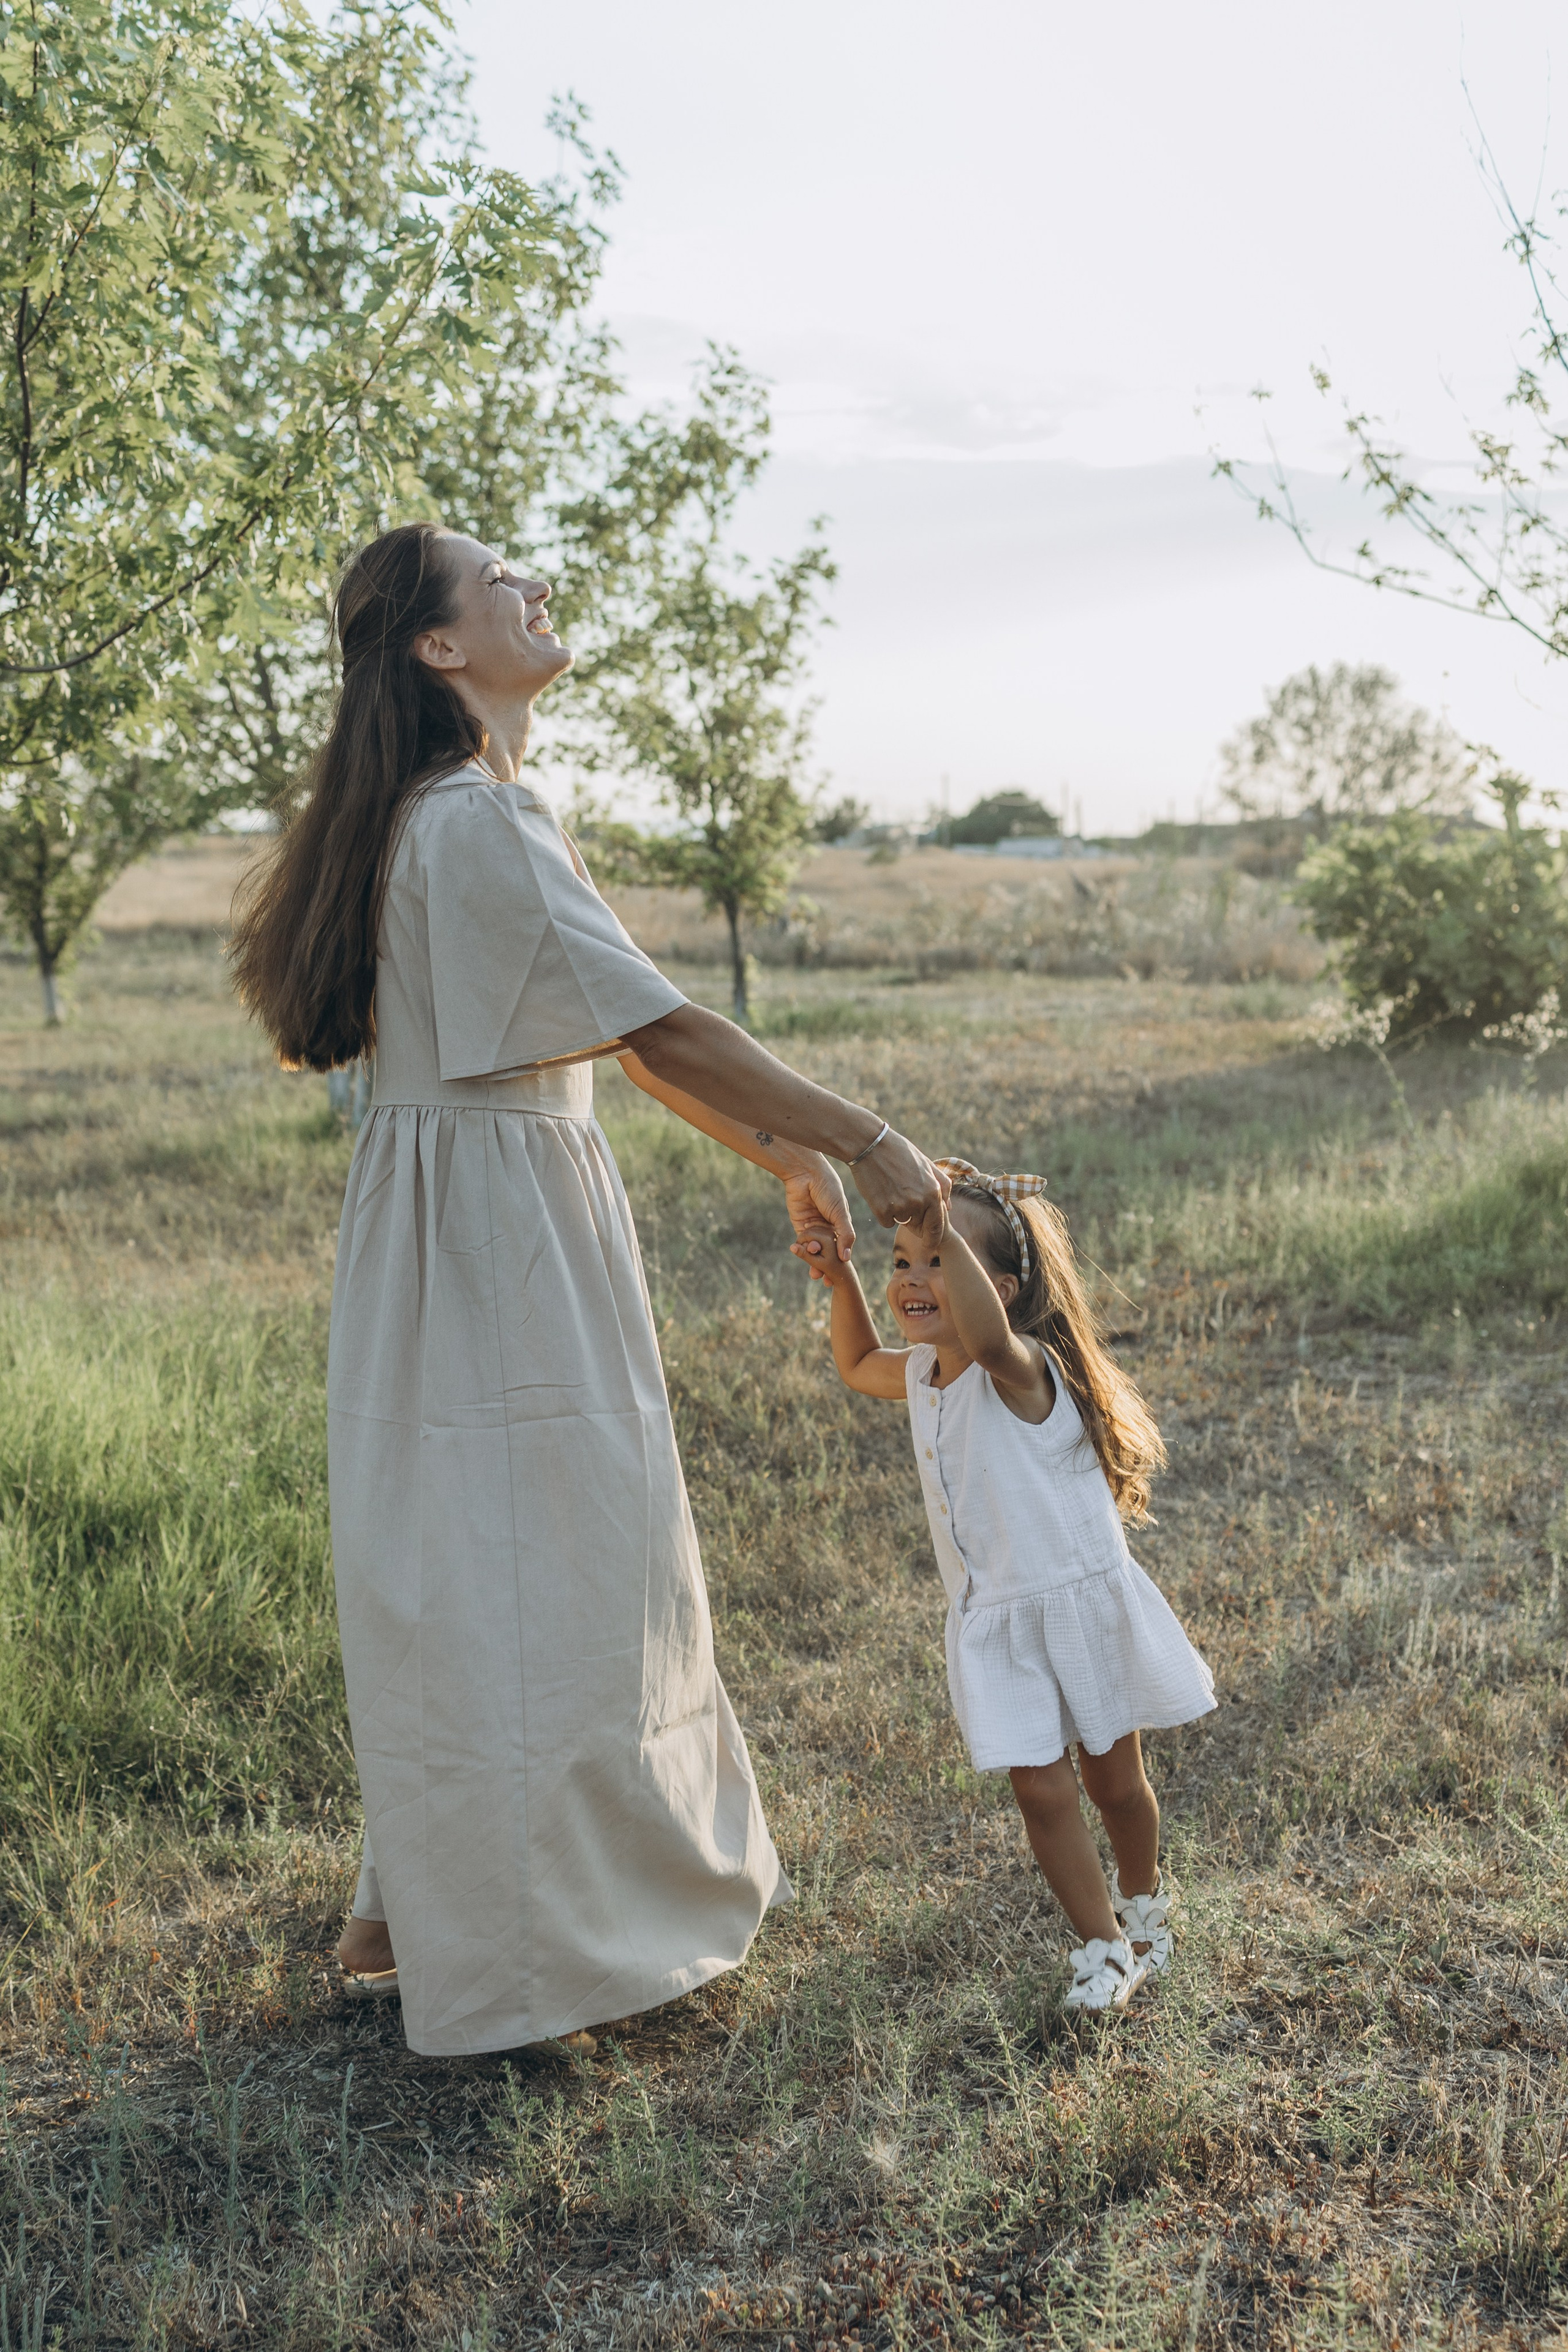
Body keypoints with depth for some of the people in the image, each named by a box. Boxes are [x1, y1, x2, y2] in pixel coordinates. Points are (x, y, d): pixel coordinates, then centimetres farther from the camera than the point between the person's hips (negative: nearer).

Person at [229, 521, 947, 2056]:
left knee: (560, 1551, 18)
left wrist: (783, 1158, 15)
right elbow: (661, 1028, -21)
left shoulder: (479, 813, 14)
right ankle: (475, 1942, 16)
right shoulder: (474, 826, -18)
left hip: (516, 1218, 10)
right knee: (499, 1562, 0)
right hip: (487, 1222, -10)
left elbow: (625, 1035, 16)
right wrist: (861, 1144, -15)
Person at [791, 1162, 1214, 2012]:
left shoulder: (1022, 1370, -23)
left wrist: (943, 1226, -47)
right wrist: (842, 1281, 8)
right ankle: (1104, 1947, 18)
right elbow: (858, 1367, 24)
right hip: (997, 1623, 5)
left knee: (1113, 1779, 14)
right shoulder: (923, 1372, 1)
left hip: (1084, 1605, -5)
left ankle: (1142, 1902, 42)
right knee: (1040, 1790, 1)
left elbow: (987, 1336, -49)